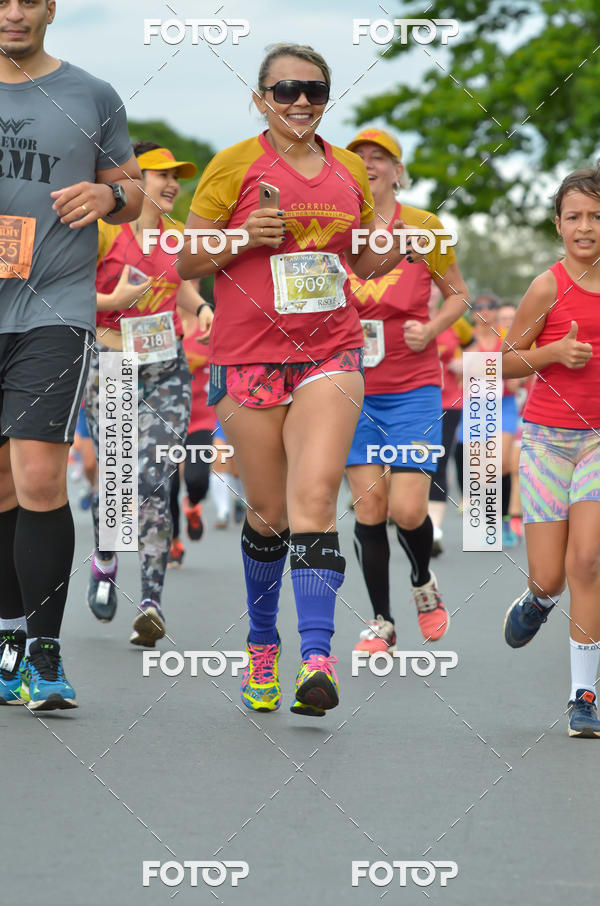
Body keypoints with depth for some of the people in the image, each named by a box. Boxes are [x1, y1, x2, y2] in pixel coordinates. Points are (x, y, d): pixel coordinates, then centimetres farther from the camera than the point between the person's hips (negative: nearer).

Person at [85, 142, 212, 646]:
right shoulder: (102, 231, -5)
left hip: (167, 368, 3)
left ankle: (152, 603, -13)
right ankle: (104, 564, 26)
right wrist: (113, 301, -19)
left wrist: (201, 307, 7)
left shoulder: (177, 235, 11)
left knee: (153, 484, -9)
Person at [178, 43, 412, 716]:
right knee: (268, 513, 5)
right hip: (249, 357, -1)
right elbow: (186, 263, 3)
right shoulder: (233, 167, 0)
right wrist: (243, 236, -15)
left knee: (314, 497, -16)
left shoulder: (349, 171, 11)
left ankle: (317, 656, -24)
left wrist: (400, 247, 2)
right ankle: (263, 643, 26)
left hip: (330, 354, 1)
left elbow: (364, 262, 23)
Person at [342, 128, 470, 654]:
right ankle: (381, 622, 12)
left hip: (414, 388, -1)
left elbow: (458, 294, 9)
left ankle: (424, 583, 23)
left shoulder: (424, 226, -1)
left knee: (407, 509, -10)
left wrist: (431, 328, -9)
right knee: (368, 507, -3)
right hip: (353, 388, 2)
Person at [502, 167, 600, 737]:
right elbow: (504, 363, -1)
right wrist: (554, 352, -17)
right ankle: (538, 598, 38)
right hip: (547, 436, -1)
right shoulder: (549, 287, -7)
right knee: (551, 576, -2)